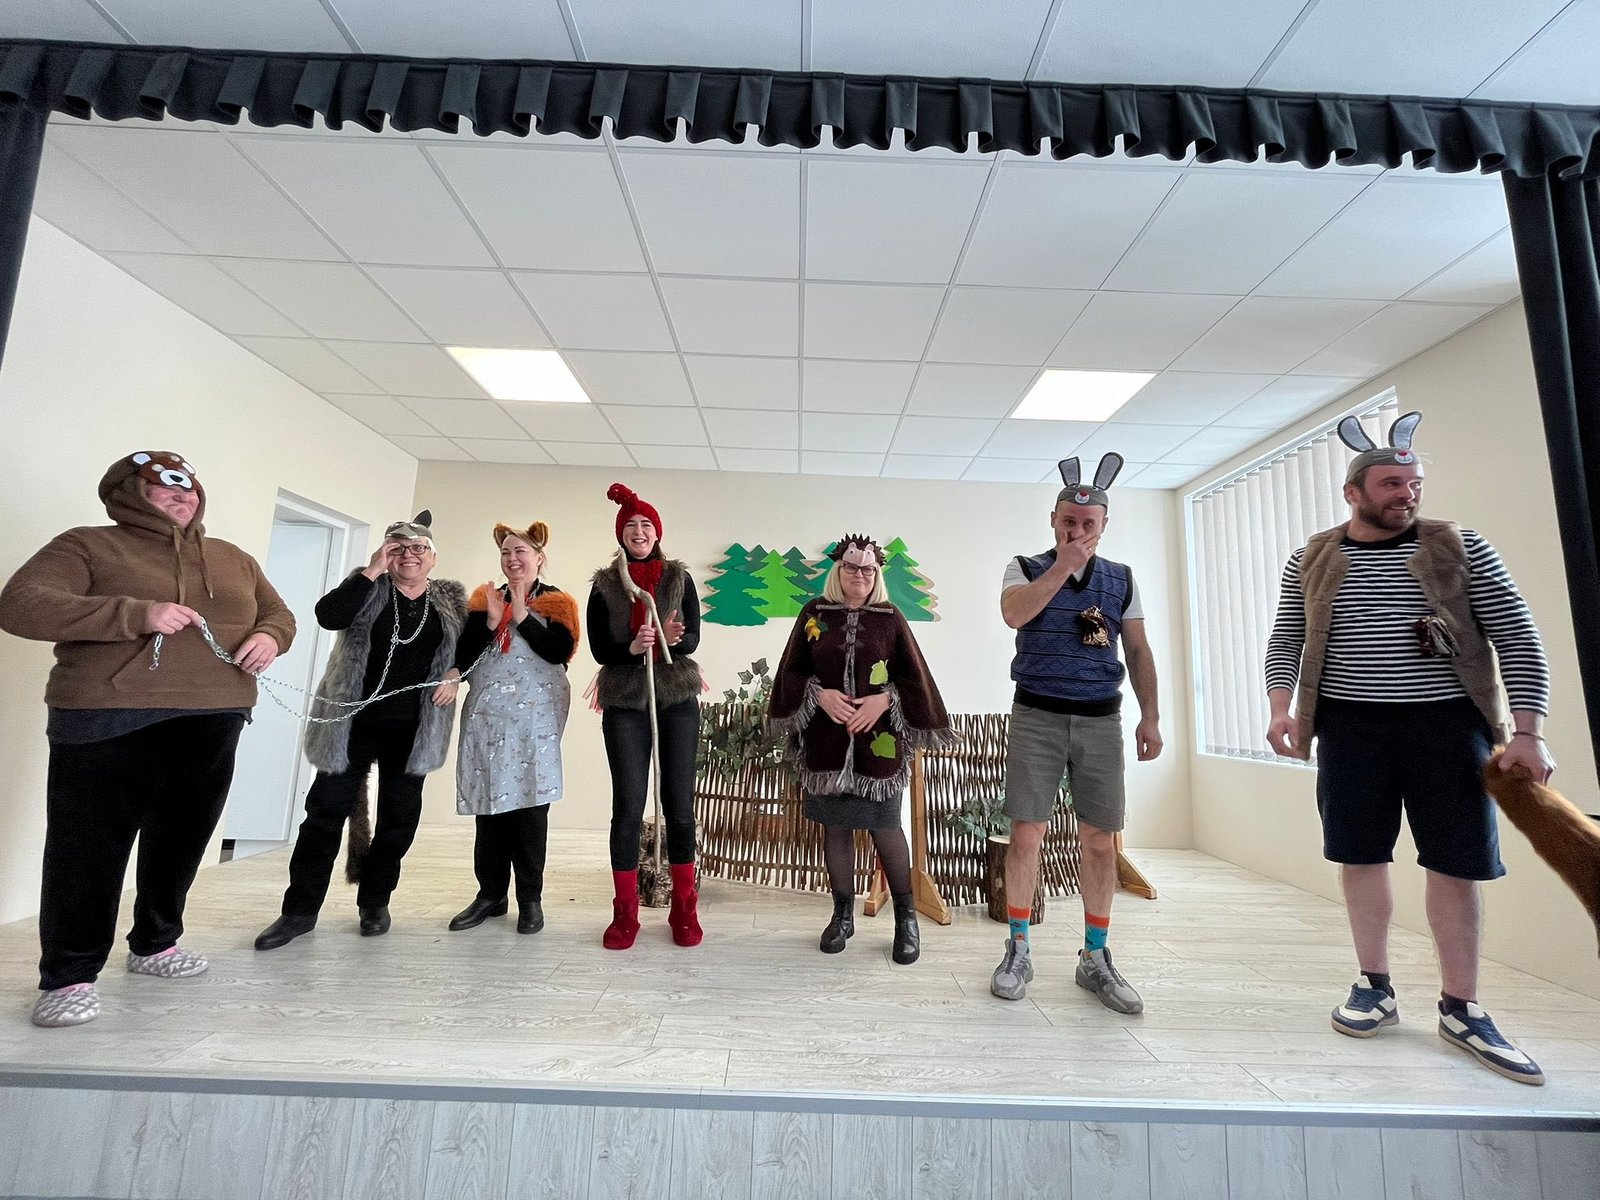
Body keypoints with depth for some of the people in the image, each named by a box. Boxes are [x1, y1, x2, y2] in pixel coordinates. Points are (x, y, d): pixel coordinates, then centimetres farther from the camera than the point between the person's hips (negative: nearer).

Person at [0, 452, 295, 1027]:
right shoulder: (88, 545, 1)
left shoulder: (234, 559, 16)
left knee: (182, 840, 12)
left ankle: (155, 942, 30)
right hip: (108, 722, -4)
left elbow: (278, 613, 21)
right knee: (90, 847, 0)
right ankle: (69, 975, 15)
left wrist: (269, 637, -4)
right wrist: (137, 614, -23)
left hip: (212, 724, 5)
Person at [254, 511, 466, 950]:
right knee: (328, 807, 2)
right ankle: (300, 909, 15)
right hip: (354, 720, -1)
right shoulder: (368, 586, 1)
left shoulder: (451, 598, 5)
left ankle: (374, 902, 24)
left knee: (399, 814, 8)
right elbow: (328, 615, -17)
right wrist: (373, 571, -18)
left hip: (412, 727, 2)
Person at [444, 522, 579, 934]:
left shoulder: (556, 602, 4)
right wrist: (490, 621, -9)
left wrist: (522, 615, -13)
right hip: (486, 715, 4)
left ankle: (530, 899, 8)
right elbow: (463, 654, 5)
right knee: (489, 803, 6)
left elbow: (560, 652, -11)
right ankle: (490, 893, 19)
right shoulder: (483, 598, 13)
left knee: (529, 803, -2)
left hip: (535, 717, -3)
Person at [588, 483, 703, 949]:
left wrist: (670, 640, -26)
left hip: (677, 700, 1)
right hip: (624, 703, 0)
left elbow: (693, 638, -4)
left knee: (680, 803, 3)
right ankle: (625, 912, 13)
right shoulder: (604, 583, 4)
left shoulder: (679, 578, 5)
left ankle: (684, 908, 16)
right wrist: (632, 647, -22)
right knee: (628, 804, -1)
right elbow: (599, 650, -2)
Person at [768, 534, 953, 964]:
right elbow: (791, 671, 4)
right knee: (835, 827, 10)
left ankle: (906, 916, 22)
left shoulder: (889, 617, 2)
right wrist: (818, 693, -12)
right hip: (826, 739, 1)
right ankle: (843, 914, 28)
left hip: (878, 740, -1)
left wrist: (885, 699, -13)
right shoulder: (814, 613, 3)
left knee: (885, 827, 3)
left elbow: (913, 676, 2)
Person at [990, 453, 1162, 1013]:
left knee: (1100, 840, 6)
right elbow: (1014, 614, -19)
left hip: (1100, 719, 3)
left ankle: (1095, 959, 21)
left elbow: (1138, 651, 13)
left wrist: (1150, 717, 7)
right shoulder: (1026, 569, 3)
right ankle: (1019, 951, 15)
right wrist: (1062, 565, -18)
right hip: (1036, 716, -2)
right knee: (1026, 834, -1)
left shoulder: (1121, 579, 11)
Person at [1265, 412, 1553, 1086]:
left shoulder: (1461, 549, 2)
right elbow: (1285, 640, 5)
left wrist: (1528, 731, -8)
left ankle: (1461, 1010, 21)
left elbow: (1517, 638, 0)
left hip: (1447, 722, 0)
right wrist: (1281, 708, -9)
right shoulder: (1313, 560, 3)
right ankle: (1375, 987, 23)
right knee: (1360, 855, 7)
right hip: (1349, 725, 0)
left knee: (1457, 862, 5)